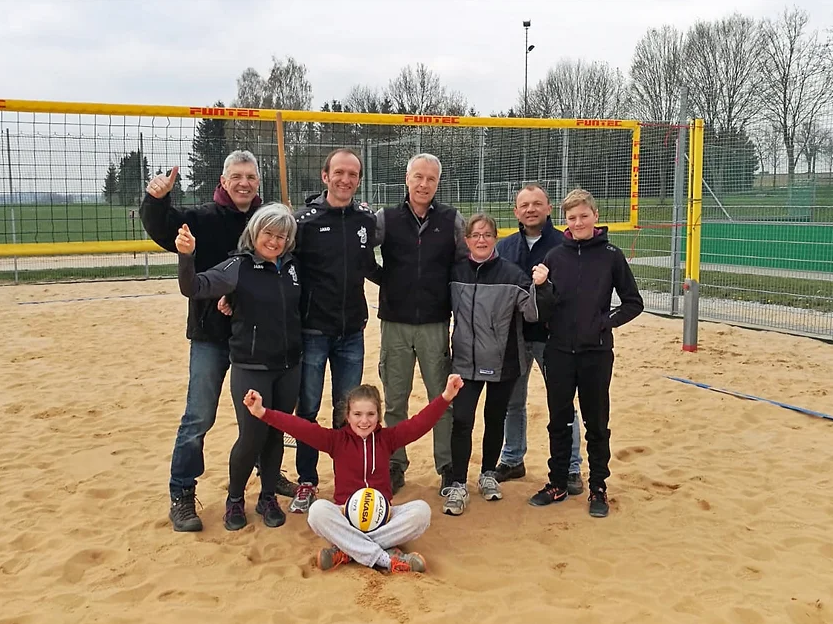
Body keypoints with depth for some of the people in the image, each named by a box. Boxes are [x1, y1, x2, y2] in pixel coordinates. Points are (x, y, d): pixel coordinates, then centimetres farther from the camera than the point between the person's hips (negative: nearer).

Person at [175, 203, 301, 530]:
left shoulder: (291, 267, 2)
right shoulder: (238, 267, -11)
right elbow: (195, 288, -24)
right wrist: (186, 256, -39)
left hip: (289, 367, 4)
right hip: (251, 368, -4)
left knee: (276, 434, 12)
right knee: (252, 437, -2)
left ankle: (268, 498, 31)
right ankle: (235, 499, 24)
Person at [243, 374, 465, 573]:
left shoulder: (387, 437, 5)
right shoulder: (337, 440, 2)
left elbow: (419, 423, -7)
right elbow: (302, 428, -11)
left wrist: (446, 397, -22)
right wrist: (263, 412, -25)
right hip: (346, 516, -1)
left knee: (421, 510, -28)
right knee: (318, 510, -34)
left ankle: (346, 551, -28)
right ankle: (385, 558, -35)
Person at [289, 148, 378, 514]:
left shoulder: (367, 221, 5)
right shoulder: (304, 219, -7)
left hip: (352, 332, 3)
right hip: (313, 330, -3)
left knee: (348, 411, 12)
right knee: (308, 409, 7)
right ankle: (307, 482, 22)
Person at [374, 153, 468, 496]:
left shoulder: (452, 220, 1)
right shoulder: (386, 219, 1)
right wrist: (388, 283, -6)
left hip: (435, 325, 0)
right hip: (395, 324, 1)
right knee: (394, 401, 10)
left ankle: (448, 466, 21)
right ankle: (395, 465, 24)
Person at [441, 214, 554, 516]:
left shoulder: (511, 273, -9)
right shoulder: (456, 272, 0)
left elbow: (533, 313, -13)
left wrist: (539, 286, -27)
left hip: (503, 362, -1)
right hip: (465, 361, 1)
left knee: (495, 420, 14)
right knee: (461, 420, -7)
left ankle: (488, 475, 33)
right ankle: (457, 486, 4)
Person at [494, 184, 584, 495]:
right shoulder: (503, 247, 6)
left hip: (552, 337, -4)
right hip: (513, 337, 4)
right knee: (513, 402, 15)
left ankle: (571, 468, 18)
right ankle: (512, 460, 32)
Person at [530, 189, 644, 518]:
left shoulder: (611, 255, -3)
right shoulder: (555, 256, 1)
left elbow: (633, 302, 2)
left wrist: (607, 323, -8)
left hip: (597, 354, -2)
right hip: (559, 352, 2)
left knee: (597, 424, 8)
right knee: (559, 422, 11)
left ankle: (598, 488, 21)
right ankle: (557, 484, 24)